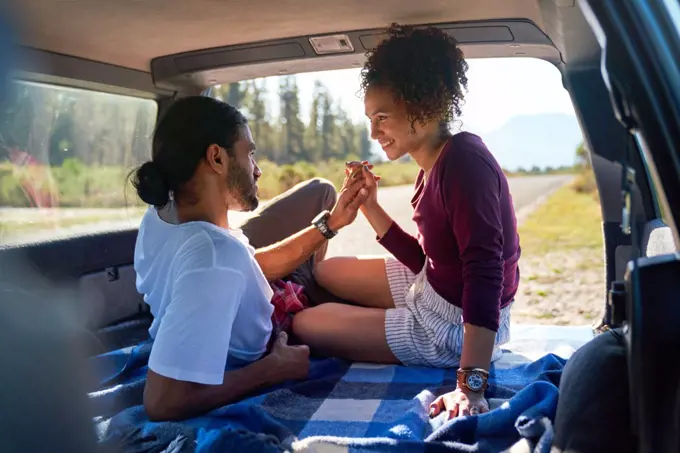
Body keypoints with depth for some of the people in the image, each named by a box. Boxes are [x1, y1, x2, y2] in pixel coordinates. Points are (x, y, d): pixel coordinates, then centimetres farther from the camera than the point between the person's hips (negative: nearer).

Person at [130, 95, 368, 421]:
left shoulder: (161, 213, -18)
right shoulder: (215, 256, -46)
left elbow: (254, 265, -5)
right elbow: (163, 403, -48)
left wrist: (330, 223, -9)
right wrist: (272, 369, -34)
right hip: (241, 376, -6)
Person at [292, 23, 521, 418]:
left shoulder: (464, 163, -28)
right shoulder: (435, 166, 1)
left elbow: (484, 274, -36)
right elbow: (424, 260, 7)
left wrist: (470, 385, -41)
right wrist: (370, 206, -3)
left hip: (457, 326, -9)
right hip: (432, 288, 9)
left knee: (305, 325, 3)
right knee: (327, 272, 23)